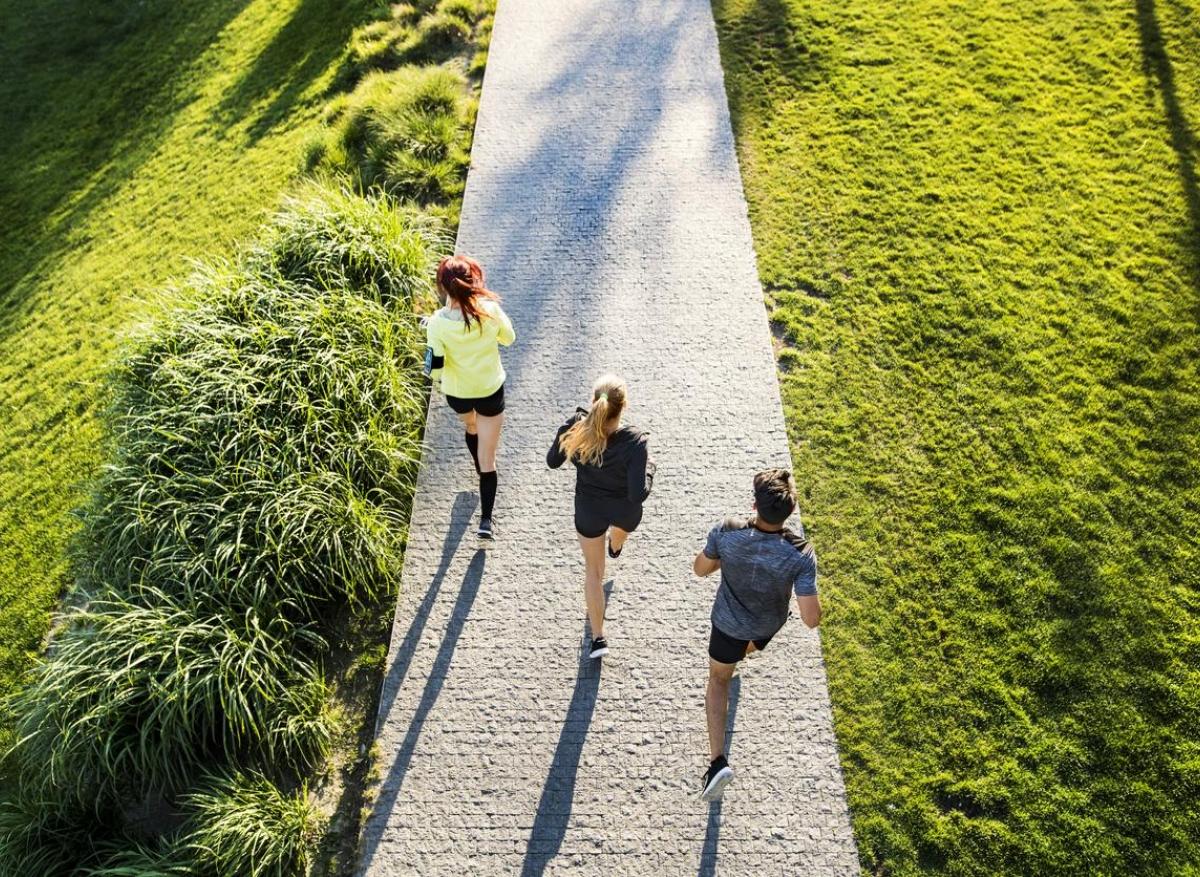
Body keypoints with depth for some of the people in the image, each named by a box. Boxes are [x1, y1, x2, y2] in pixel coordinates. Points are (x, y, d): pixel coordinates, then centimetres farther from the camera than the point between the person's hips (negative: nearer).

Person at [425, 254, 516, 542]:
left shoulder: (437, 323, -25)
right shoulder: (490, 309, -23)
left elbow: (434, 370, -20)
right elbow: (508, 338, -3)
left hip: (456, 393, 1)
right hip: (490, 391, -1)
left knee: (471, 427, 36)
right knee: (488, 459, 9)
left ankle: (482, 474, 61)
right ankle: (486, 522, 10)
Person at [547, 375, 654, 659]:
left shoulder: (575, 429, -27)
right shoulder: (634, 442, -35)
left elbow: (553, 461, -7)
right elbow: (638, 494, -32)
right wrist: (649, 469, -14)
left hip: (589, 510, 1)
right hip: (625, 511, 0)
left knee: (593, 570, 23)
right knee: (621, 528, 40)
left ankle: (598, 637, 29)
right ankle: (616, 547, 77)